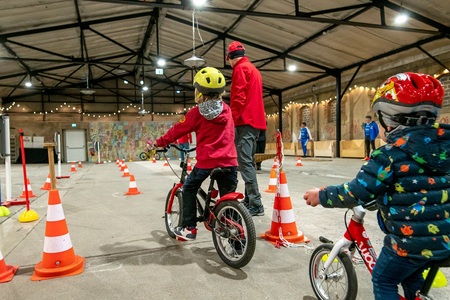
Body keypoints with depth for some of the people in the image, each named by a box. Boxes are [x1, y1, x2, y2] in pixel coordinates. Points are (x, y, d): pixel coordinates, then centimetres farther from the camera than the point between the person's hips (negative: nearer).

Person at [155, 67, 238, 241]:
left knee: (189, 190, 17)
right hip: (229, 161, 4)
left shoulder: (197, 113, -4)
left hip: (206, 161, -4)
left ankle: (189, 228, 17)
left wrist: (161, 142, 17)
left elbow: (179, 130, 4)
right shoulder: (227, 109, 11)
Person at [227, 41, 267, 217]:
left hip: (245, 122, -10)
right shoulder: (253, 69, 24)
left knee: (244, 163, -12)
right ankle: (249, 200, 19)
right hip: (256, 121, 10)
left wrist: (231, 120, -15)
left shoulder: (240, 68, -5)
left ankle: (256, 204, -13)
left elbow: (238, 98, -16)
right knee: (248, 161, 13)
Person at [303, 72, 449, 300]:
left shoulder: (391, 153, -20)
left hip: (412, 240, -7)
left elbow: (356, 193, -21)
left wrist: (321, 195, -7)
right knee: (411, 276, 31)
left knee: (383, 281, 15)